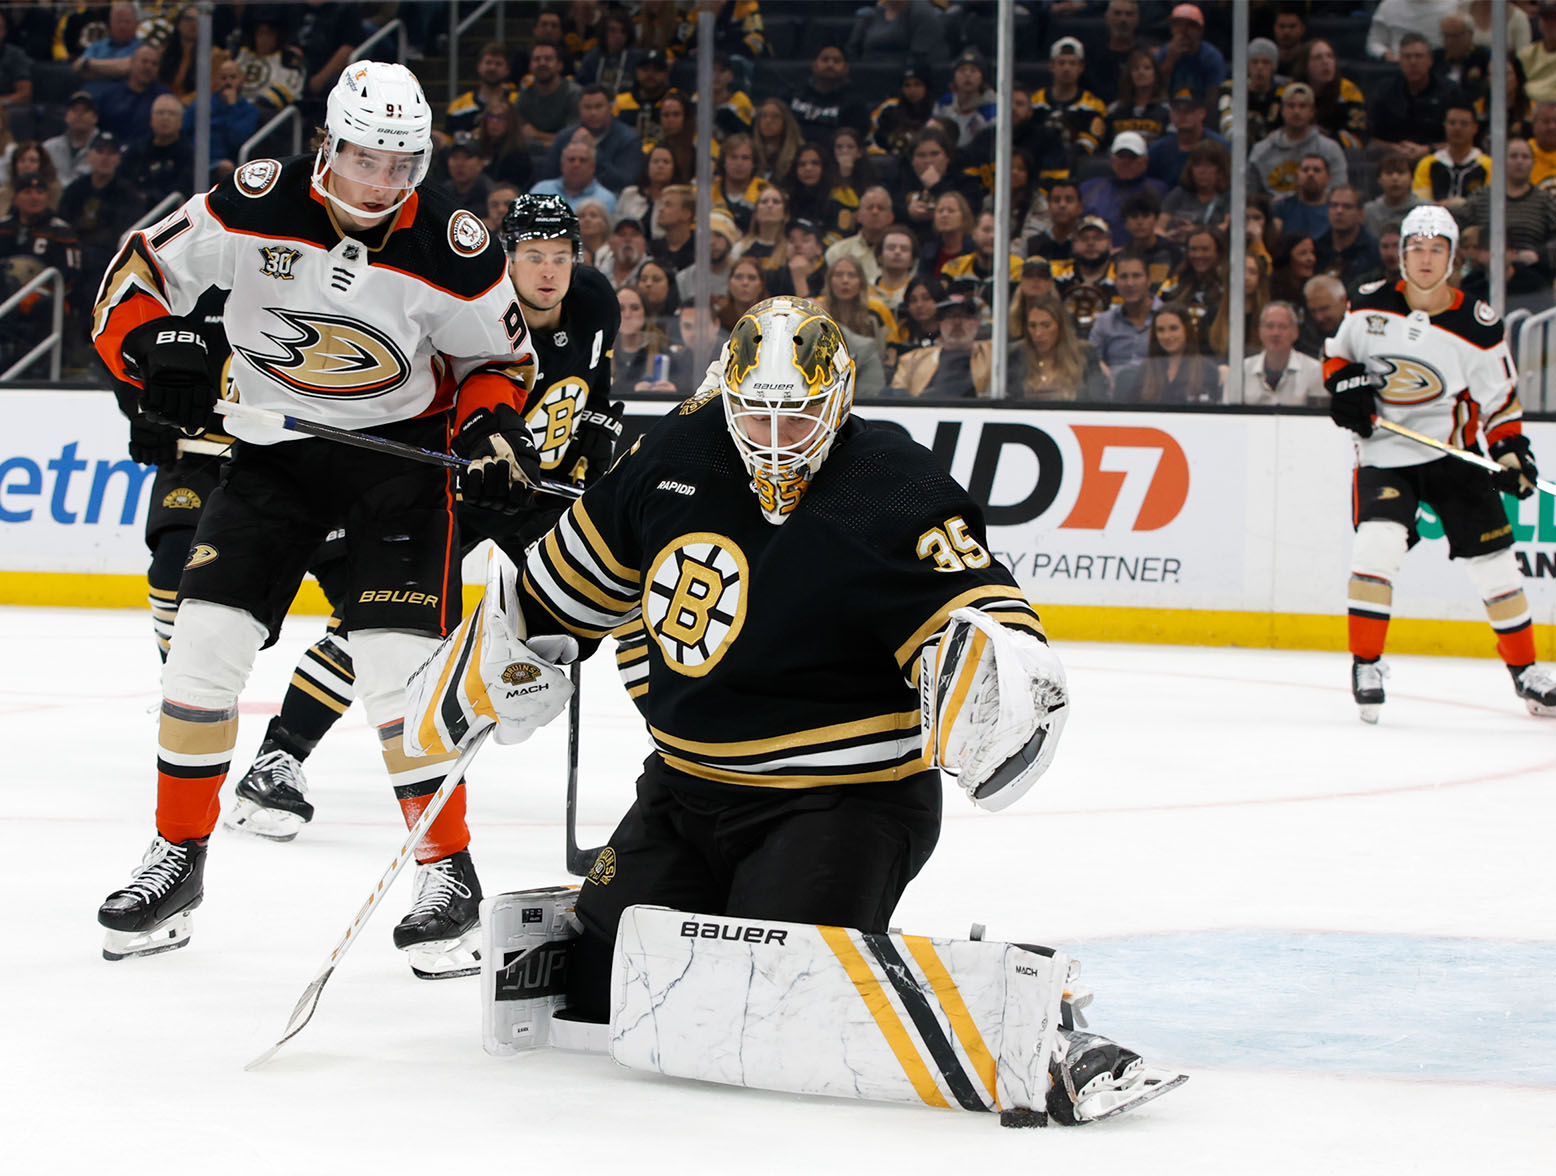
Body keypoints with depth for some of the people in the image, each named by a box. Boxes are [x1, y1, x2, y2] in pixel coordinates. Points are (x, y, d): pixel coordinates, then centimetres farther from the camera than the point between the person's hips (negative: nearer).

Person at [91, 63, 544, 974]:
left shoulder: (453, 249, -16)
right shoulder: (255, 208, -17)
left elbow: (499, 356, 0)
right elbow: (136, 276, -6)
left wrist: (494, 427, -18)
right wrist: (158, 346, -25)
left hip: (401, 448, -2)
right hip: (274, 446, 2)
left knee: (400, 658, -14)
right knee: (205, 641, -3)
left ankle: (449, 872, -1)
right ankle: (178, 860, 12)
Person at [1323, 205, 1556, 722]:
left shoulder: (1476, 325, -9)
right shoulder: (1370, 306, -3)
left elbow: (1499, 399, -1)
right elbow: (1338, 352, 13)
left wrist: (1510, 450, -14)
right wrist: (1345, 385, -7)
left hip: (1455, 452, 0)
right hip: (1384, 452, 0)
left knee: (1492, 559, 1)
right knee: (1377, 542, -22)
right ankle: (1365, 663, -9)